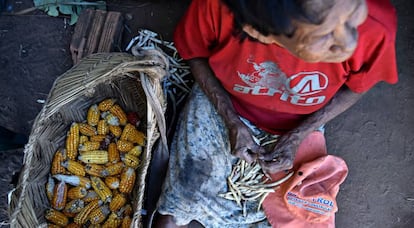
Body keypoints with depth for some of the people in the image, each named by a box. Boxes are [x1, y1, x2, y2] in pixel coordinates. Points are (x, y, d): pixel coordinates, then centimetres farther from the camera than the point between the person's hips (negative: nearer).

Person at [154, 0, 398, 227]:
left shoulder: (376, 28, -32)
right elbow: (195, 53, -11)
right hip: (221, 102, -1)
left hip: (299, 124, 2)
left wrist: (296, 138, -18)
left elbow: (356, 88, -9)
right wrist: (232, 122, -18)